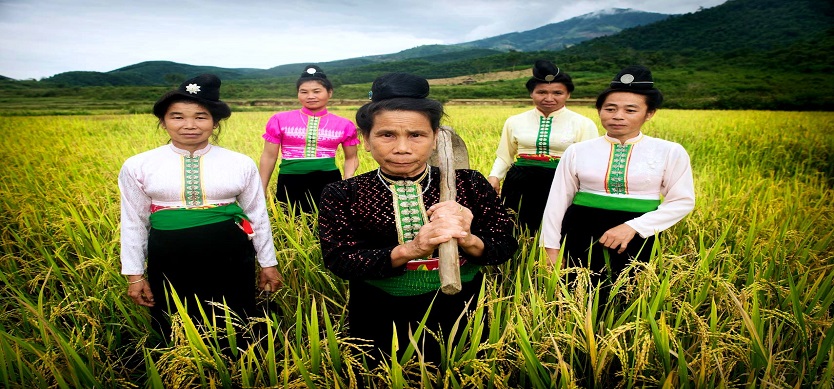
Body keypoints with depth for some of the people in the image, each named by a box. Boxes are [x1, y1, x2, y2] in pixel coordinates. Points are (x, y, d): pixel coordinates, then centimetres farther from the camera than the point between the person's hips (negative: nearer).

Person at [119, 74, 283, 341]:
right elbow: (133, 222, 6)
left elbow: (257, 216, 5)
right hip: (169, 263, 1)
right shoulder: (138, 167, -1)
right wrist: (134, 274, 7)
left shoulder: (241, 164, -3)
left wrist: (268, 263, 9)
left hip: (230, 260, 0)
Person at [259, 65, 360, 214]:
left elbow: (351, 158, 12)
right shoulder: (280, 120, 2)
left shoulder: (344, 124, 3)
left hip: (328, 183, 0)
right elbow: (269, 157, 6)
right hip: (290, 183, 0)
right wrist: (261, 192, 6)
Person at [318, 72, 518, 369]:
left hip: (461, 317, 1)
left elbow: (506, 246, -4)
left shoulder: (469, 184, -6)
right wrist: (408, 250, -27)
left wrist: (468, 241, -25)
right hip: (381, 323, 0)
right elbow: (339, 260, -14)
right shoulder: (342, 195, -6)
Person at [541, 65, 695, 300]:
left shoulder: (670, 152, -2)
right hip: (582, 235, 1)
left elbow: (682, 201, -1)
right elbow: (557, 201, 4)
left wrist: (632, 226, -14)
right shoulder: (577, 151, 1)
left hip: (635, 239, -1)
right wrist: (551, 248, 1)